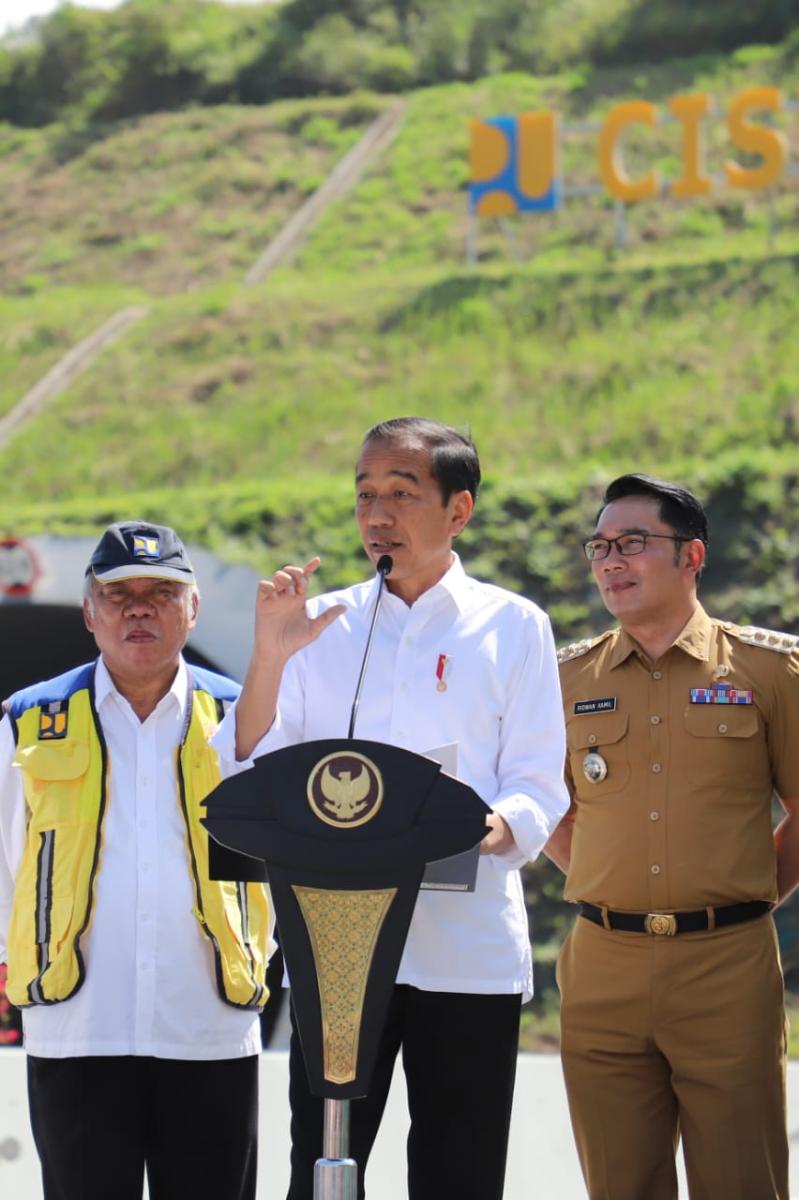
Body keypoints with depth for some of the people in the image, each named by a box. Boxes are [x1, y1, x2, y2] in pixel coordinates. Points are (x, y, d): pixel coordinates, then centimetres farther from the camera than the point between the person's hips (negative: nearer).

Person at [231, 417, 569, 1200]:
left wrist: (492, 828, -20)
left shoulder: (510, 626, 6)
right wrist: (268, 659, -7)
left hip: (470, 950, -1)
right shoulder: (321, 627, 12)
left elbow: (540, 787, 2)